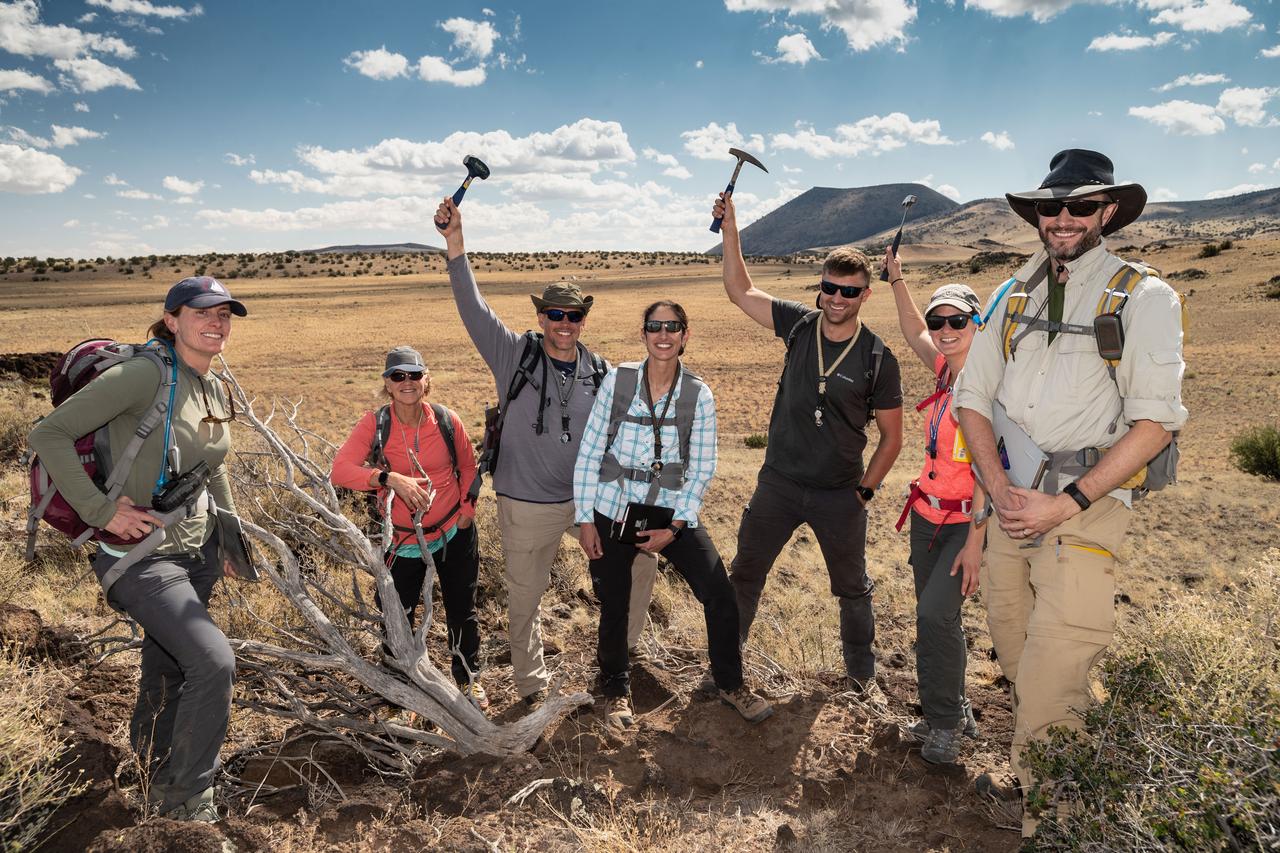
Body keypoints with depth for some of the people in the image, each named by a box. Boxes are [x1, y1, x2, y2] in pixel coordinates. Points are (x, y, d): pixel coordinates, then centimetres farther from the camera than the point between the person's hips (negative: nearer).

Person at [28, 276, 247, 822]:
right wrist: (101, 510, -20)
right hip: (139, 554, -8)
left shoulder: (216, 391, 6)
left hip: (196, 550, 8)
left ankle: (158, 784, 44)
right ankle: (187, 798, 4)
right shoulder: (145, 374, -18)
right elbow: (48, 435, -18)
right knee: (213, 662, -19)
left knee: (167, 670, 21)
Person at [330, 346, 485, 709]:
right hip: (404, 540, 0)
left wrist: (467, 508, -3)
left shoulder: (446, 420, -9)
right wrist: (391, 478, -33)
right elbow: (339, 470, -22)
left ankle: (468, 678, 37)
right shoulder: (375, 424, -12)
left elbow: (467, 466, 7)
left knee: (461, 610, 12)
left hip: (455, 532, 1)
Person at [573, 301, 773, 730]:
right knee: (614, 606, 11)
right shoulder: (617, 380, -7)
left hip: (672, 513, 1)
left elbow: (702, 468, -3)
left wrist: (675, 526, -10)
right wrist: (585, 520, -5)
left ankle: (730, 683, 22)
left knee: (720, 596, -5)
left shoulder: (699, 395, -5)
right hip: (612, 513, 0)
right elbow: (588, 452, -4)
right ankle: (616, 690, 38)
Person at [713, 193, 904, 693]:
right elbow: (739, 291, 0)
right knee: (744, 576, 11)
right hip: (778, 484, 2)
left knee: (853, 590, 17)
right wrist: (730, 229, -8)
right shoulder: (799, 325, -4)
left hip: (840, 496, -2)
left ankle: (862, 674, 39)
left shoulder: (878, 359, -11)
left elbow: (892, 437, -2)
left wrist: (865, 491, -4)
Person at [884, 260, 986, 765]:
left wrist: (975, 543, -20)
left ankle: (945, 723, 6)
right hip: (927, 514, 8)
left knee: (936, 614, -14)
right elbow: (914, 333, 26)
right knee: (933, 616, 14)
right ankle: (953, 712, 31)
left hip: (967, 521, -8)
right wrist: (897, 280, 21)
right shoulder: (945, 369, 4)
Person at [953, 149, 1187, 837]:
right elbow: (971, 398, 9)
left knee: (1050, 684, -7)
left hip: (1084, 507, -5)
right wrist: (999, 489, -5)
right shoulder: (1013, 296, 12)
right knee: (1016, 668, 16)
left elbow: (1154, 423, -10)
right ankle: (1023, 779, 38)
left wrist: (1067, 503, -17)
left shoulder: (1142, 296, -2)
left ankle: (1047, 818, 13)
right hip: (1010, 502, 5)